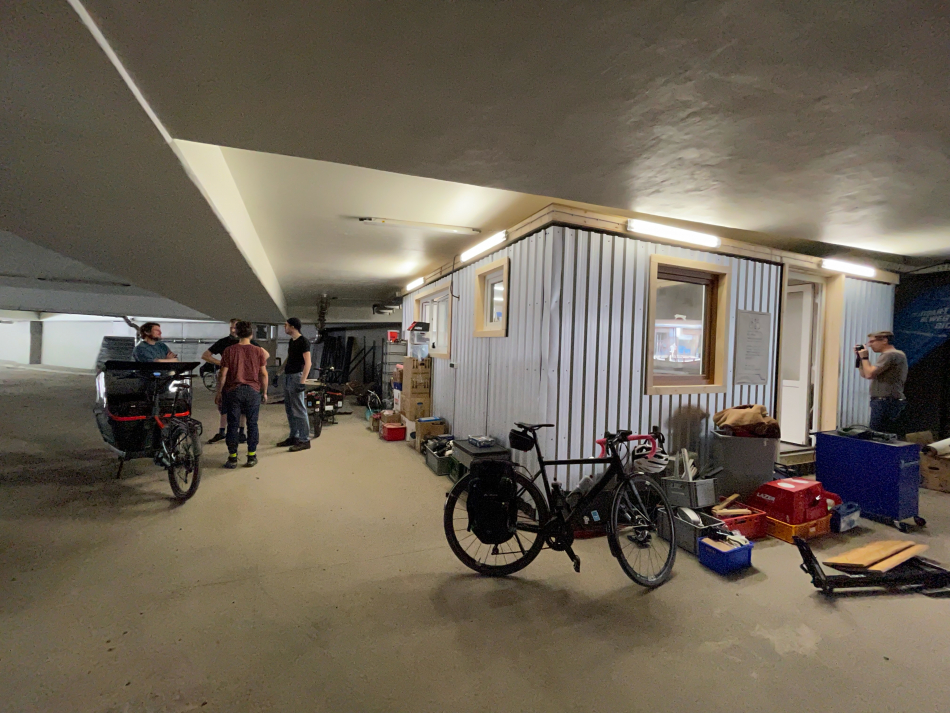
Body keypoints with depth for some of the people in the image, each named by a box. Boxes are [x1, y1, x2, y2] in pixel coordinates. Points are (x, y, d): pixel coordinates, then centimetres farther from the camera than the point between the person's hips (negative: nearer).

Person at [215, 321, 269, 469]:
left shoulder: (229, 351, -3)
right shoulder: (258, 351, -1)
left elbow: (223, 374, -4)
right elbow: (264, 374, -1)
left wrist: (219, 392, 7)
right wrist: (264, 392, 9)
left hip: (233, 391, 0)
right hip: (253, 391, 1)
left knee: (233, 424, 6)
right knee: (252, 424, 8)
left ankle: (232, 458, 11)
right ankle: (251, 457, 12)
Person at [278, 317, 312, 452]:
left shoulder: (303, 341, -12)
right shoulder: (291, 341, 14)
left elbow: (308, 363, -18)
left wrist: (302, 382, -24)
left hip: (296, 377, -9)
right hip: (287, 377, 9)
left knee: (299, 410, -7)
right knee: (289, 409, 13)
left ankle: (304, 440, -2)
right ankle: (294, 437, 22)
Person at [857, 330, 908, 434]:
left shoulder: (891, 354, -11)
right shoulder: (889, 355, 22)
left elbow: (869, 374, -20)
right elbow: (864, 374, 23)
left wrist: (864, 357, -6)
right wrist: (859, 357, 14)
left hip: (886, 403, -10)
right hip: (886, 402, 10)